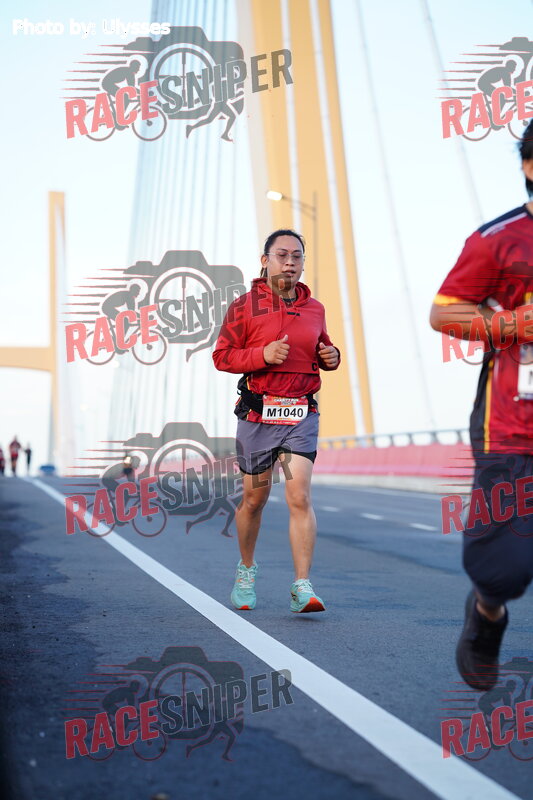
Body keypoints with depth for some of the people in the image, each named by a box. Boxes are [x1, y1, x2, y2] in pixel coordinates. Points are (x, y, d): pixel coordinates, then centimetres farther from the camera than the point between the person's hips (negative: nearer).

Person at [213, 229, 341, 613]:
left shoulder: (314, 308, 10)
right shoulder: (245, 306, -1)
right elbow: (222, 356, -3)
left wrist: (331, 356, 2)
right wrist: (263, 354, -17)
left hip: (302, 415, 2)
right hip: (257, 414, -1)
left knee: (300, 497, -11)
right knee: (254, 499, 11)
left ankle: (303, 587, -10)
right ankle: (246, 571, 35)